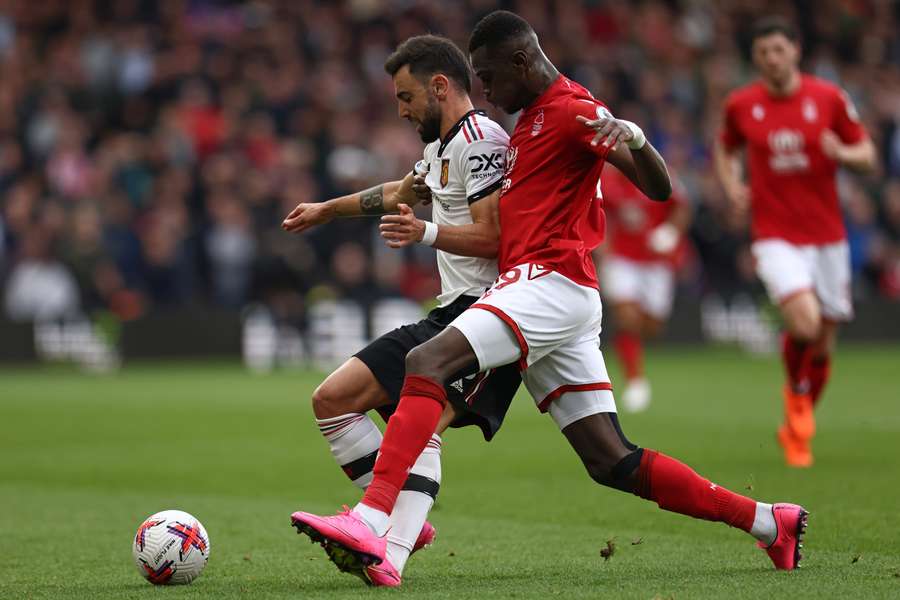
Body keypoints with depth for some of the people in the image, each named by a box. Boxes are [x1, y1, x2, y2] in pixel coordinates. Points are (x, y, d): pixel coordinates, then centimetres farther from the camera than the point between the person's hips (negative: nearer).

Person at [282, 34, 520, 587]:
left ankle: (391, 559, -41)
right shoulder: (442, 146, 20)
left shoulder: (481, 140, -11)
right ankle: (406, 524, 2)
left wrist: (428, 233, -39)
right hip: (450, 315, 10)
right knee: (332, 399, 5)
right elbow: (403, 192, 42)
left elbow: (493, 236, -22)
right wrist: (327, 209, 54)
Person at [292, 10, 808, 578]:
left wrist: (633, 137, -35)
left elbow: (659, 189, -14)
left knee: (427, 362, -25)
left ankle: (371, 522, -38)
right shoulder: (532, 117, 23)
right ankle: (769, 522, 12)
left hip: (551, 282, -10)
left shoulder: (572, 109, -7)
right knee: (611, 461, 6)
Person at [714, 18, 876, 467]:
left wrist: (842, 153, -18)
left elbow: (868, 156, 4)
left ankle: (796, 430, 29)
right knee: (804, 320, -26)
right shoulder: (740, 105, 0)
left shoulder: (829, 98, -2)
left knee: (823, 345, 7)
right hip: (775, 236, -2)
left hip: (827, 235, 2)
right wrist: (731, 185, 0)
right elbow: (725, 149, 20)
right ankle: (795, 392, 6)